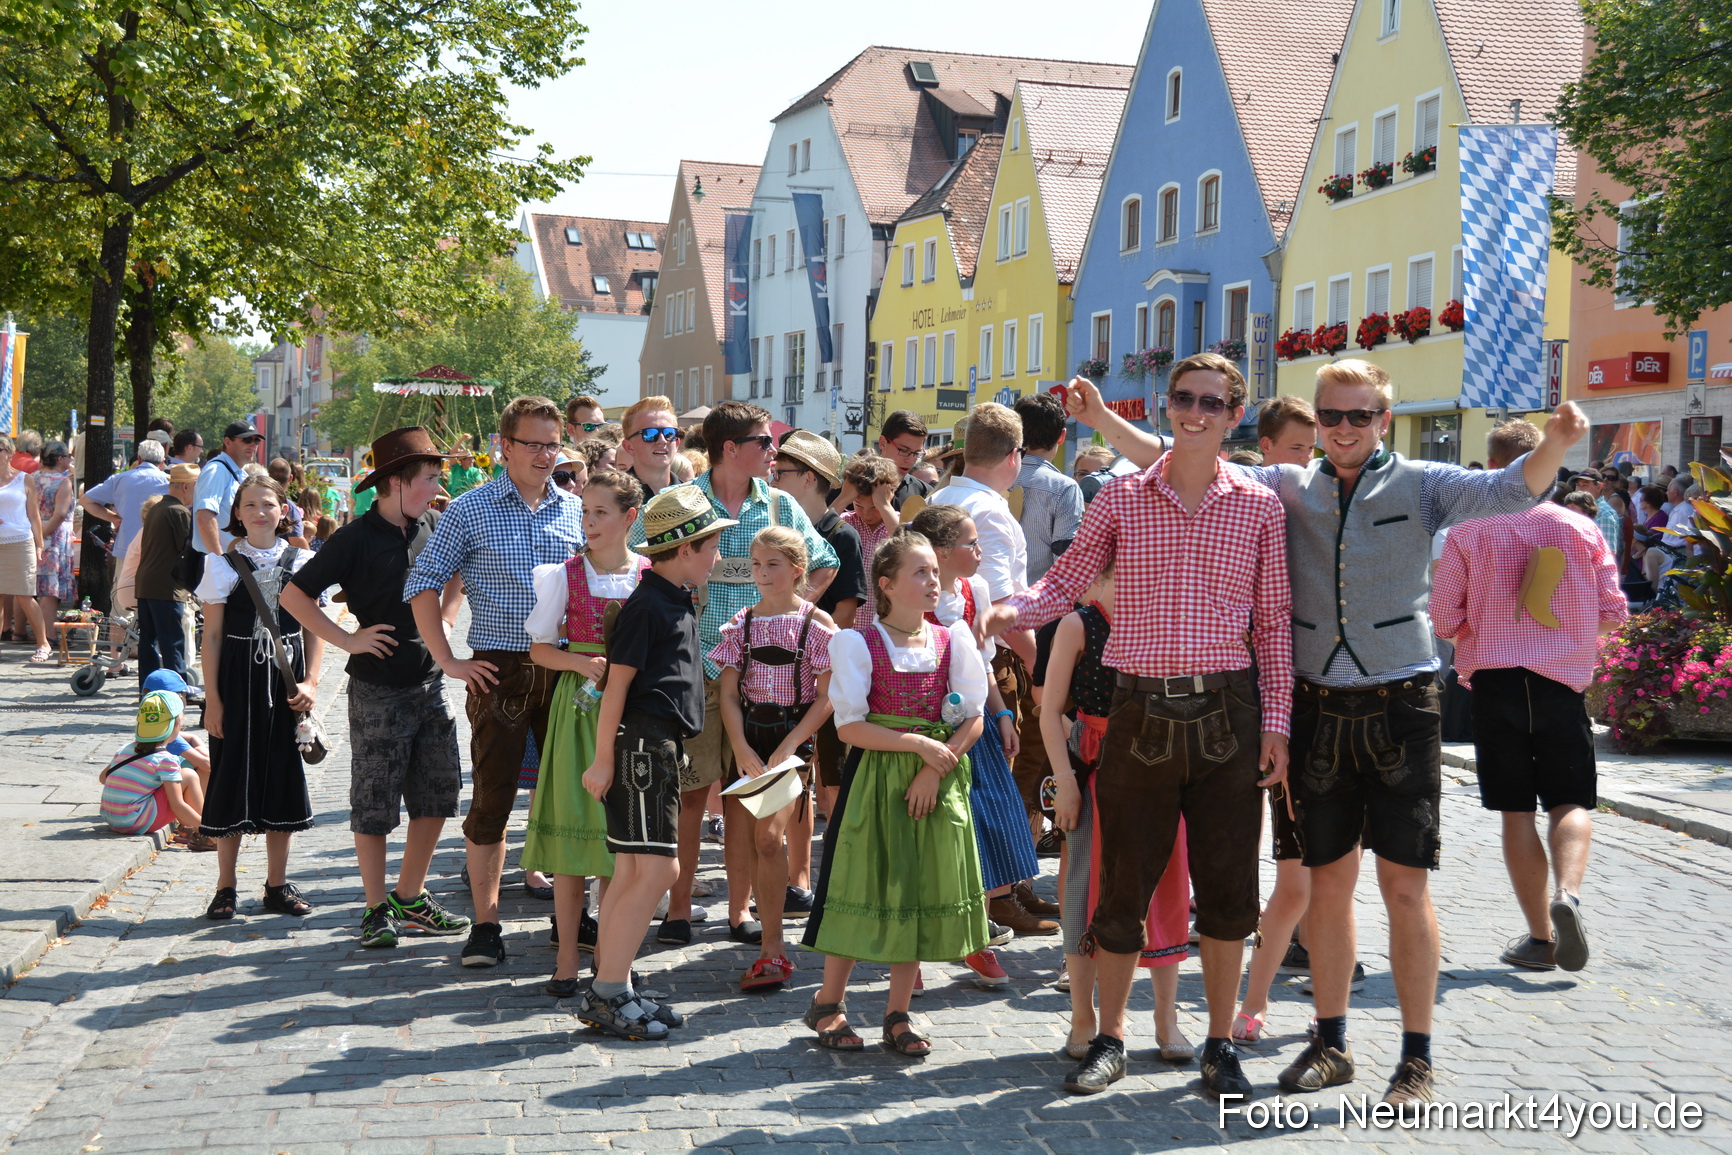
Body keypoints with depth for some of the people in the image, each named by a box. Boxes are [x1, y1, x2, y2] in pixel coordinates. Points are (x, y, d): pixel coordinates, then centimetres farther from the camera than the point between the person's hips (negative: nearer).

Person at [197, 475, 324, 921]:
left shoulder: (301, 561, 4)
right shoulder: (223, 563, 0)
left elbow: (315, 629, 6)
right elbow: (212, 634, -1)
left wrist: (310, 682, -5)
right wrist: (212, 697, -6)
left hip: (285, 681, 2)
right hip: (237, 677, -2)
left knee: (283, 774, 6)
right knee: (233, 773, 1)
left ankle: (277, 884, 17)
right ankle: (225, 888, 11)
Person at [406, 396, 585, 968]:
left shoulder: (576, 511, 9)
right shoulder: (470, 510, 0)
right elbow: (423, 584, 1)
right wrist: (449, 662, -5)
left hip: (566, 669, 3)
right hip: (499, 671, -3)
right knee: (491, 798, -2)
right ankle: (485, 924, 6)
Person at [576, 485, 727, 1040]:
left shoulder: (678, 601, 18)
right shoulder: (647, 605, -11)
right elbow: (617, 683, -14)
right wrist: (603, 759, -15)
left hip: (662, 746, 10)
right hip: (641, 743, -10)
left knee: (632, 872, 10)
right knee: (657, 869, -12)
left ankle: (610, 991, 15)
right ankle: (607, 993, -7)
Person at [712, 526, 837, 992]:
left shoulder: (816, 623, -4)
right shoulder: (742, 622, 7)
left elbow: (826, 698, -5)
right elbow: (728, 694, 4)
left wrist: (786, 749, -12)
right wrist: (742, 749, -9)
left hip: (794, 735, -4)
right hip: (748, 735, 4)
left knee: (768, 835, -17)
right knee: (745, 836, 1)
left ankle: (772, 949, -10)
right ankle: (773, 944, 17)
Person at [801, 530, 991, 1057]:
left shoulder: (953, 641, 4)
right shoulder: (859, 643, -6)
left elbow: (973, 718, 3)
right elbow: (850, 727, -11)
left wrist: (935, 767, -11)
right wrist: (919, 744, -17)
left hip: (937, 781, 4)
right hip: (875, 777, -3)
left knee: (922, 890, 6)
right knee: (865, 885, 1)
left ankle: (898, 1015, 18)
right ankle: (829, 1003, 18)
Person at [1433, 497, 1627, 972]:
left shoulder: (1468, 532, -3)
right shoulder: (1582, 529, 1)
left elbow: (1444, 620, -3)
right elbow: (1613, 612, 4)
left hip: (1494, 678, -1)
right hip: (1562, 680, 1)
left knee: (1516, 812, 6)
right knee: (1571, 803, 8)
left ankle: (1541, 937, 6)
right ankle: (1568, 893, -21)